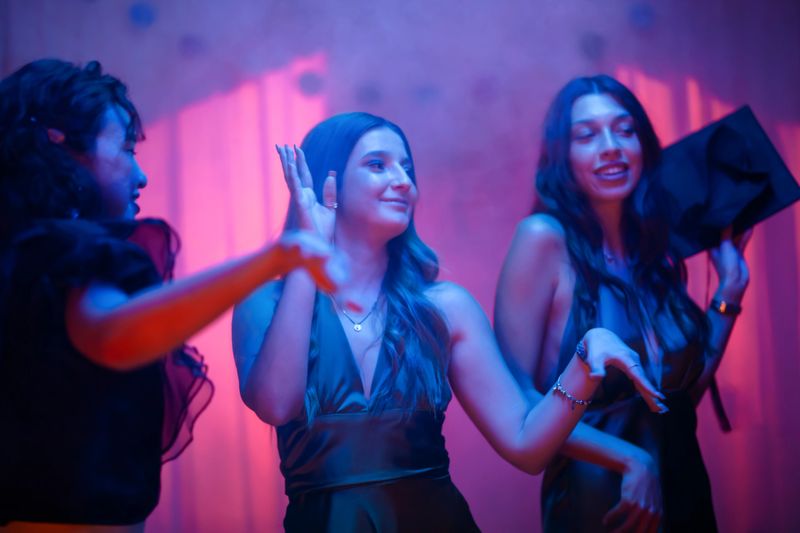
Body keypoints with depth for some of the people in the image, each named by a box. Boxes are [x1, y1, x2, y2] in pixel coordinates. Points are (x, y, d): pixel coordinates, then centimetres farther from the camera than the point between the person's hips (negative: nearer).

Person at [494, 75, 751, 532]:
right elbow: (512, 397, -16)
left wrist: (731, 290, 6)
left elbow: (688, 391, 8)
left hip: (687, 493, 6)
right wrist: (629, 459, -19)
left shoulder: (655, 250, 4)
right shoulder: (545, 238, -12)